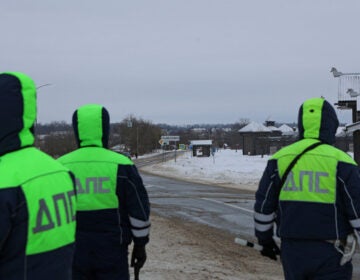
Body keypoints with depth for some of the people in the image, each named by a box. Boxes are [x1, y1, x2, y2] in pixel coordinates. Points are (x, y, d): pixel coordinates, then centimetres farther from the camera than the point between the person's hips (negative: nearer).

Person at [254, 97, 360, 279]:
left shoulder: (279, 160, 2)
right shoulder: (340, 162, -9)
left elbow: (263, 205, 7)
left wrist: (265, 240, 21)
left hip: (291, 251, 4)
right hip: (329, 255, -4)